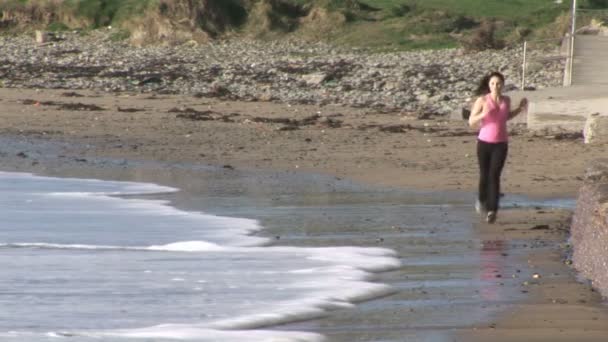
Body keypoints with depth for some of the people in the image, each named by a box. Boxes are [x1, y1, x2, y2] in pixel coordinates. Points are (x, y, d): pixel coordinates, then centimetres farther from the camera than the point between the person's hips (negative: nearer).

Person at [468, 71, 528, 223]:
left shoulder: (506, 100, 2)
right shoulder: (482, 100, -8)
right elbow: (471, 122, -5)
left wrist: (520, 109, 10)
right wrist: (483, 114, -23)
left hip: (501, 144, 1)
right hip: (484, 142, -1)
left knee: (494, 175, -13)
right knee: (484, 175, 10)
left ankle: (492, 210, -17)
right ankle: (482, 200, 41)